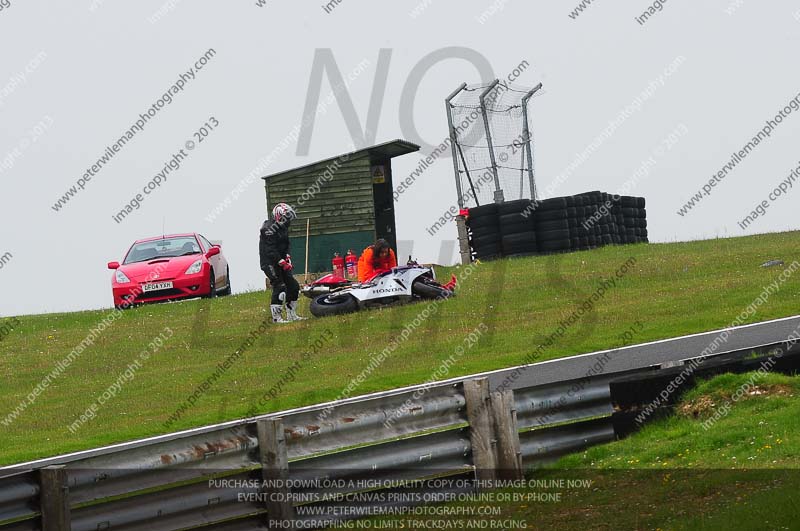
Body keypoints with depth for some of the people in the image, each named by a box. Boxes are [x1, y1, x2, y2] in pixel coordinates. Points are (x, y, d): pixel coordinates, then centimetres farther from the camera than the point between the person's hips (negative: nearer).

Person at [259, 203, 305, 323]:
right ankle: (276, 317, -15)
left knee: (294, 287, 8)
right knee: (279, 287, -18)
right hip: (270, 262, -10)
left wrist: (288, 259, 4)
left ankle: (292, 315, 17)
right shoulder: (269, 229, -16)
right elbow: (270, 250, -22)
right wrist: (282, 263, -25)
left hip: (280, 261, 10)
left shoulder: (283, 228, 14)